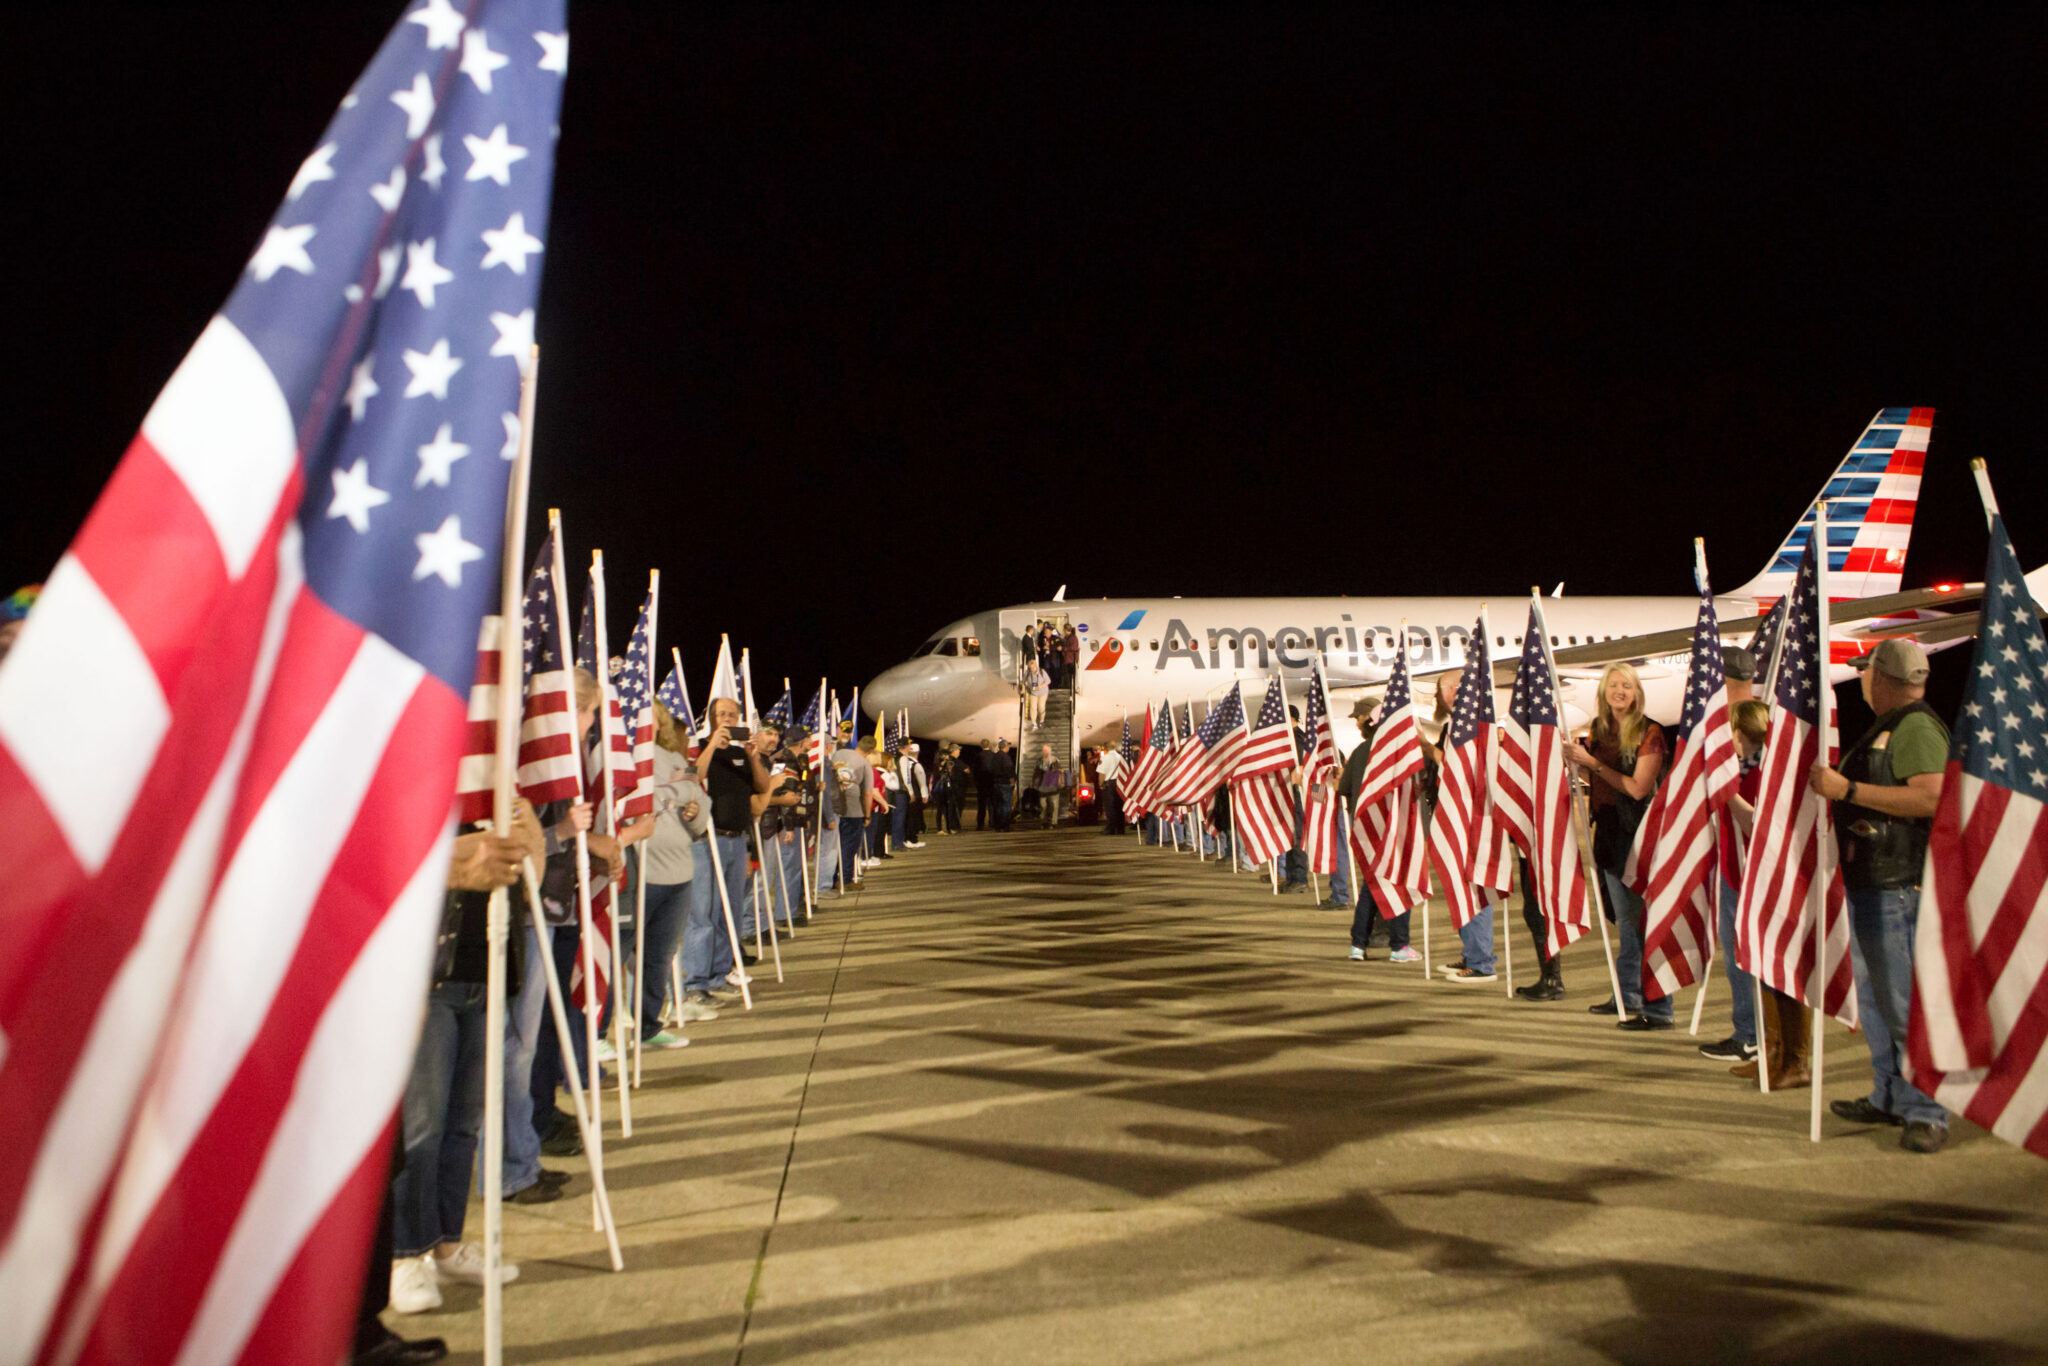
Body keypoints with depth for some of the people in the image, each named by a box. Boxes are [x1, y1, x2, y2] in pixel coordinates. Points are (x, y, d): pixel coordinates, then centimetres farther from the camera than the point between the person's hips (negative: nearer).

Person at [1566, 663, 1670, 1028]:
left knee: (1647, 920, -8)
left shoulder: (1649, 732, -9)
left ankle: (1658, 1009, -3)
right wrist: (1576, 758, 2)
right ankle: (1627, 996, 27)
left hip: (1641, 831, -7)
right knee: (1625, 920, 16)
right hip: (1610, 831, 7)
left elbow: (1638, 788, -16)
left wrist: (1593, 763, -14)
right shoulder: (1599, 729, 11)